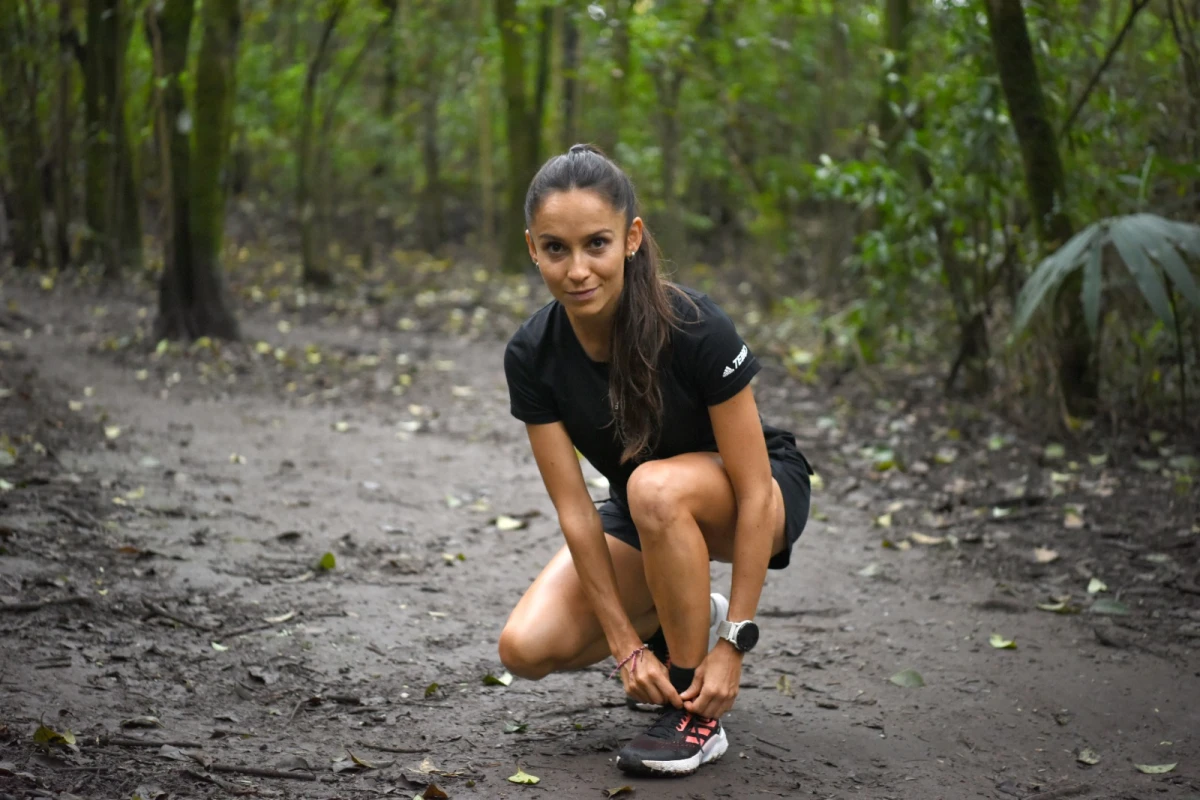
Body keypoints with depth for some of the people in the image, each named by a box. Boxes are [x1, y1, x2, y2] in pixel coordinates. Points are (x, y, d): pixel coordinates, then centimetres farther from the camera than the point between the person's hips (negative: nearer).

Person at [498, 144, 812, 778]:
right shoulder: (532, 355, -19)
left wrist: (734, 643, -29)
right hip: (642, 515, 4)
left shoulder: (694, 328, -31)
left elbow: (753, 492, -28)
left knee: (655, 488, -39)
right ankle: (687, 620, 13)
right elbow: (574, 508, -17)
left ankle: (694, 716, -20)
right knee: (527, 648, -16)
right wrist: (627, 646, -20)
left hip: (769, 494, -4)